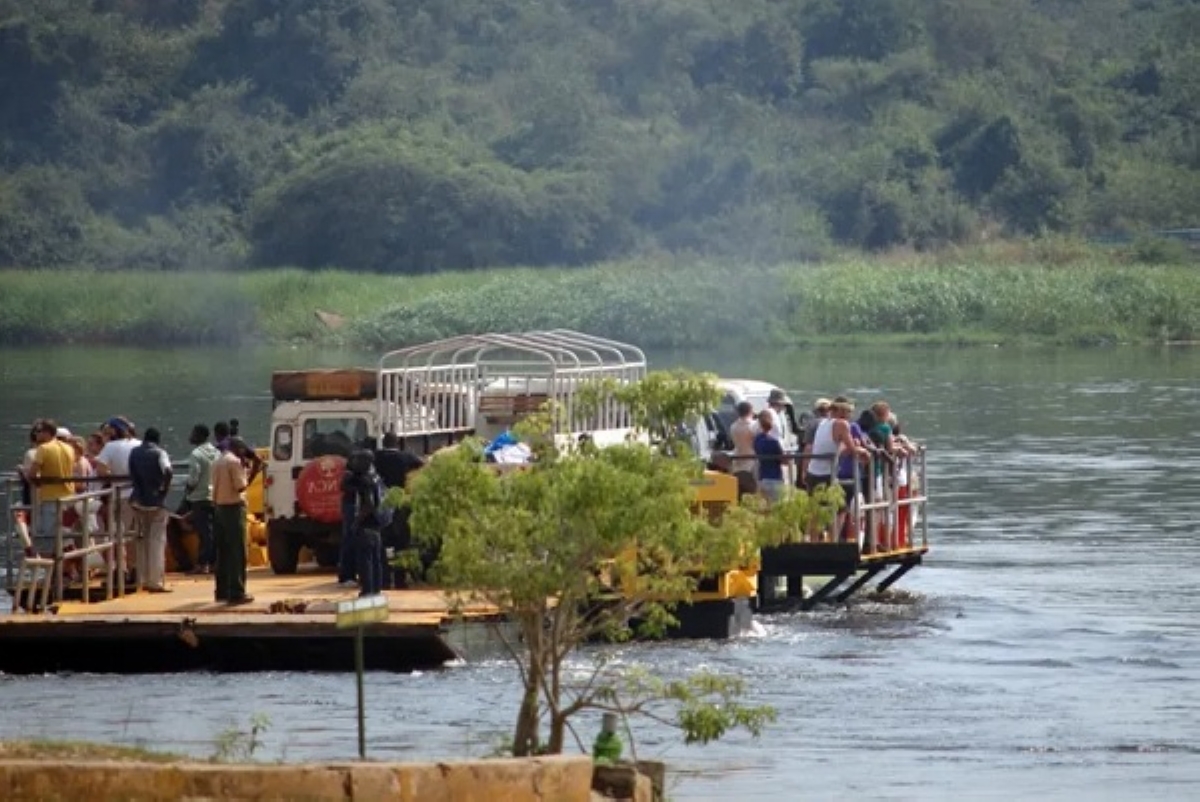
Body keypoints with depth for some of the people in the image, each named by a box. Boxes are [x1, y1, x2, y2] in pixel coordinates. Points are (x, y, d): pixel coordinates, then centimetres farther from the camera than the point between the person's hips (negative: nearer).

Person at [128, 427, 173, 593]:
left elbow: (131, 475, 0)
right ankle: (156, 581, -6)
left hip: (139, 500, 4)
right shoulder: (159, 453, -8)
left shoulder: (134, 452, 5)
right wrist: (164, 489, -10)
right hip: (156, 502, -4)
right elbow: (167, 471, -24)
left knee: (142, 541, 16)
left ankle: (143, 580, 18)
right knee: (157, 541, -1)